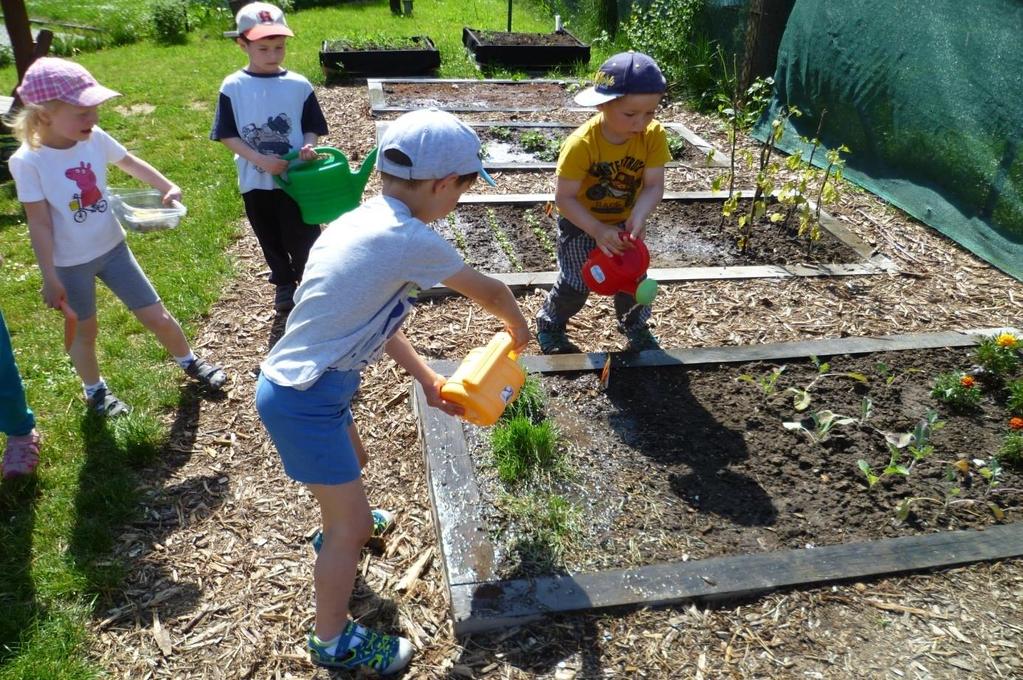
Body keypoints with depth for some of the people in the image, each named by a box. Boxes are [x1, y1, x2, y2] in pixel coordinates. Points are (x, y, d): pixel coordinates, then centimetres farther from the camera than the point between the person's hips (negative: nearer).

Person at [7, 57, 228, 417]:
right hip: (70, 264, -3)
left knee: (156, 316, 11)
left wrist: (168, 187, 0)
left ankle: (189, 362, 36)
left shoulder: (94, 138, -10)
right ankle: (95, 391, 40)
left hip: (113, 248, 4)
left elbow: (130, 162, 10)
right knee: (84, 332, 16)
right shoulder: (27, 161, -22)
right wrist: (50, 278, -16)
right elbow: (39, 224, -18)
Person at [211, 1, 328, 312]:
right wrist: (262, 160, -18)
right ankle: (284, 283, 38)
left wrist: (308, 147, -20)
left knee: (301, 237, 4)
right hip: (255, 180, 1)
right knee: (270, 239, 16)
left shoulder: (299, 85, -4)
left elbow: (313, 128, 2)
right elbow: (227, 136, -5)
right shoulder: (233, 87, -5)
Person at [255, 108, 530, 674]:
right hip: (305, 400, -9)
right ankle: (333, 642, 27)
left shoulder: (360, 222, 5)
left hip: (301, 383, 10)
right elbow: (490, 292, -6)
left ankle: (339, 529, 63)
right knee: (353, 526, 6)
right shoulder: (411, 241, -22)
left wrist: (427, 381, 16)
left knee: (353, 462, 34)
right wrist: (518, 326, 15)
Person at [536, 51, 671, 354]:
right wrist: (597, 231, -36)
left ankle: (635, 324, 35)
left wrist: (638, 217, -38)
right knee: (575, 284, -2)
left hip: (624, 221, 4)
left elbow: (653, 186, -19)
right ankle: (550, 324, 26)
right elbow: (564, 198, -28)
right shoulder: (581, 144, -32)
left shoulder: (654, 135, -21)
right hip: (580, 222, -3)